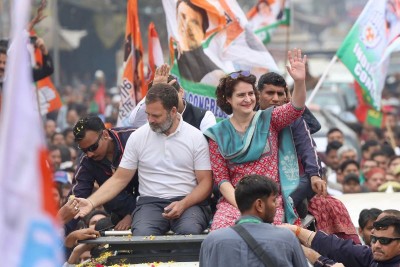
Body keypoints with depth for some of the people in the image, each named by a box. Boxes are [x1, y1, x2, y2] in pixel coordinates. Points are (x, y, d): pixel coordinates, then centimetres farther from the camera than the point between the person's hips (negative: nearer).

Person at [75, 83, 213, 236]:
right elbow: (119, 179, 9)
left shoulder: (196, 138, 3)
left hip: (188, 202, -1)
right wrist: (91, 202, -7)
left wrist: (183, 204, -16)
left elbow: (205, 182, 3)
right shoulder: (138, 137, 7)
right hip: (150, 203, 1)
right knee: (142, 234, -34)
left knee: (189, 231, -37)